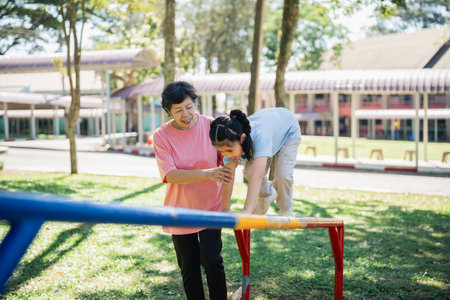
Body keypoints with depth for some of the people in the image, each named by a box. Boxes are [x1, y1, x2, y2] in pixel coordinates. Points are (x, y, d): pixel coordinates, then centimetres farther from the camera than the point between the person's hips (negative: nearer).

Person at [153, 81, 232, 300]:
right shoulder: (161, 136, -11)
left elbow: (226, 163, 2)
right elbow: (170, 175, -19)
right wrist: (206, 174, -32)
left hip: (211, 208, 0)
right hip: (181, 211, 1)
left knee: (211, 260, -11)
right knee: (189, 268, 8)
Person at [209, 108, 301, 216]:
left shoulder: (260, 136, -49)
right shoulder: (230, 143, -31)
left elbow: (257, 176, -58)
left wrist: (246, 211, -65)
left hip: (289, 131, -4)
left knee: (283, 174, -18)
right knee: (249, 171, -13)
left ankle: (286, 210, 12)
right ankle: (266, 195, 19)